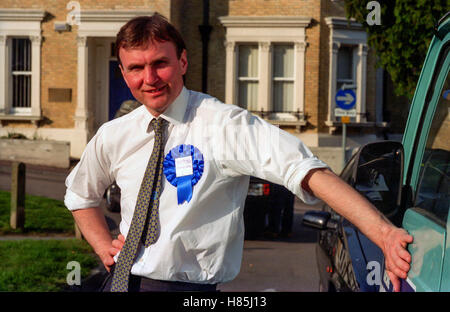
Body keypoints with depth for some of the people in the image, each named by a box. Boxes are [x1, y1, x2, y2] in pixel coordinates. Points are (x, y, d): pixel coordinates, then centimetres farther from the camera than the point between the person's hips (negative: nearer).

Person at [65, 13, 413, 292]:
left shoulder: (223, 124, -13)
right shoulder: (113, 136, 4)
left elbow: (306, 170, -27)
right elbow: (80, 195, 24)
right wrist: (104, 246, 7)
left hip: (187, 285, -5)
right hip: (121, 281, 5)